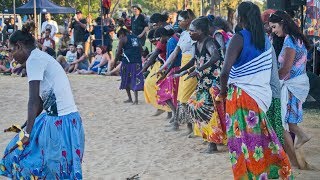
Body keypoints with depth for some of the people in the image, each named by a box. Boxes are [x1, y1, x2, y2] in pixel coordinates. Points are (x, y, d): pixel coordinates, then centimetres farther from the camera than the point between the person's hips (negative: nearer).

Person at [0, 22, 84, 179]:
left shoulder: (34, 59, -11)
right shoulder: (40, 57, 17)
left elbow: (34, 101, -15)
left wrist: (27, 132, -13)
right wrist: (26, 126, 29)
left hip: (60, 121, -10)